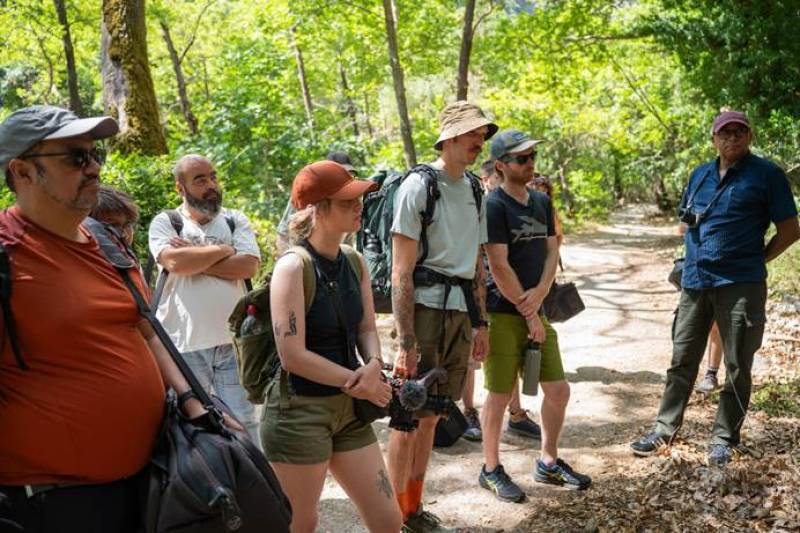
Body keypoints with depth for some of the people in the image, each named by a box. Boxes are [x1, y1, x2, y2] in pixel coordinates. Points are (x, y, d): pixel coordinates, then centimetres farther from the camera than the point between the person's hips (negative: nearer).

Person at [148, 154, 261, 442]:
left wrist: (194, 259, -9)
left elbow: (249, 265, -8)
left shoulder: (235, 220, 9)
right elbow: (174, 261, -17)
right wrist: (223, 250, -5)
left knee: (243, 423, 7)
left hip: (232, 341, 1)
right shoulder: (165, 222, 3)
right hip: (184, 343, -1)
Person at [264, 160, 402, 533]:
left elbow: (367, 328, 9)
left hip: (347, 409, 7)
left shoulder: (355, 263, 5)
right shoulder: (293, 267, -17)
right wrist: (360, 384, -15)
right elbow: (293, 355, -22)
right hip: (299, 412, -7)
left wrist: (374, 365, -14)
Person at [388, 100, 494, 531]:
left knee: (430, 416, 15)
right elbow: (402, 272, -14)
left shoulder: (474, 189, 13)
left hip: (461, 313, 7)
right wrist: (406, 342, -17)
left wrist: (480, 323, 17)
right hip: (425, 309, -7)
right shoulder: (418, 186, -10)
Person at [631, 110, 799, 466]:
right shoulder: (700, 175, 12)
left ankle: (724, 439, 18)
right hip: (694, 282, 5)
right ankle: (665, 430, 22)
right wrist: (697, 256, 12)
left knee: (738, 367, 5)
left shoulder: (767, 174, -4)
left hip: (740, 286, -5)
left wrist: (756, 261, -2)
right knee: (682, 361, 11)